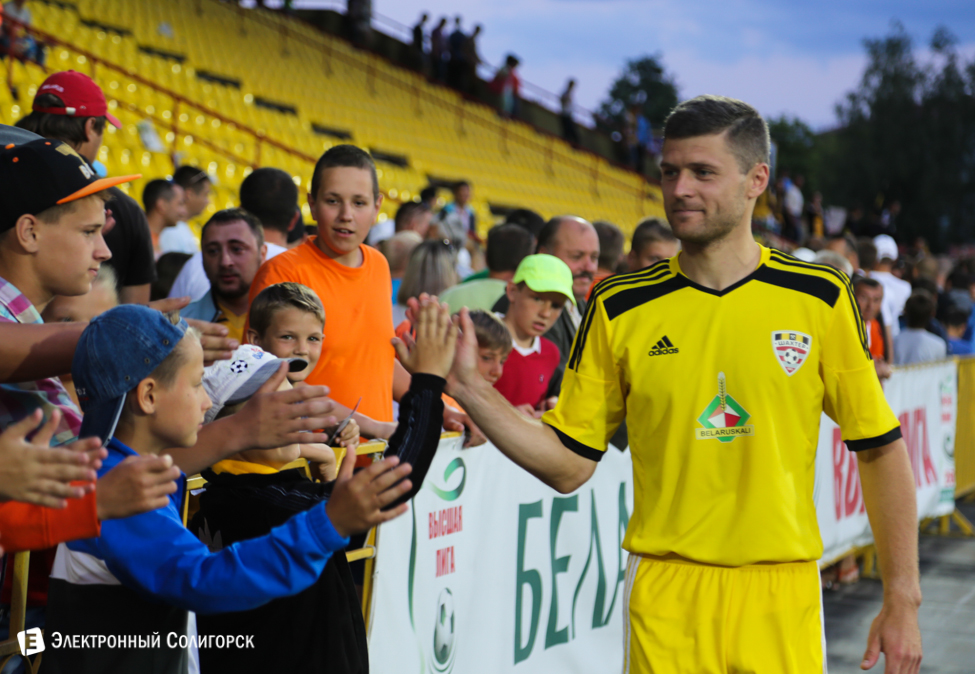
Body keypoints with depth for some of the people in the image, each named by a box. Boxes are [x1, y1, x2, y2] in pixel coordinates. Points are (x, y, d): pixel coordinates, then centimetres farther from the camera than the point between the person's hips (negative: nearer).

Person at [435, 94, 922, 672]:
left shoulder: (821, 298, -1)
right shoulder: (620, 307, 1)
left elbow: (882, 448, 4)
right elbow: (568, 464, 2)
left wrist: (903, 600, 0)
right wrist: (470, 387, -10)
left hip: (783, 595, 0)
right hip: (665, 596, 0)